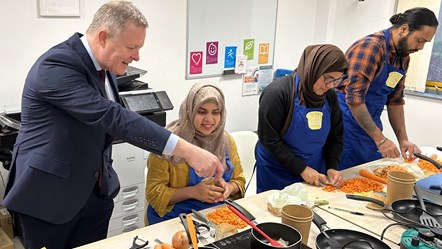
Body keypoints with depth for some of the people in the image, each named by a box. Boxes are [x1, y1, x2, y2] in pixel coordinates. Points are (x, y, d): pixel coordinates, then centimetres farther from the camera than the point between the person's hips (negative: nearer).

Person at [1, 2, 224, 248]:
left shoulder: (104, 65, 3)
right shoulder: (56, 65, -25)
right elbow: (112, 117, -35)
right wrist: (188, 151, -40)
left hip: (96, 190, 7)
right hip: (50, 193, -6)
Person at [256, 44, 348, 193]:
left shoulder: (329, 95, -1)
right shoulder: (277, 93, -19)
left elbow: (336, 135, 7)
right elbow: (269, 139, -19)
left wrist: (332, 167, -6)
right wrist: (301, 169, -19)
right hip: (277, 175, -5)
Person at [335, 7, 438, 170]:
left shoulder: (403, 57, 8)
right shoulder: (371, 47, -19)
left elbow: (395, 101, 15)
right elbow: (354, 99, -23)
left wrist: (403, 139, 6)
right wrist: (380, 139, -20)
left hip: (370, 125, 8)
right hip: (348, 123, -8)